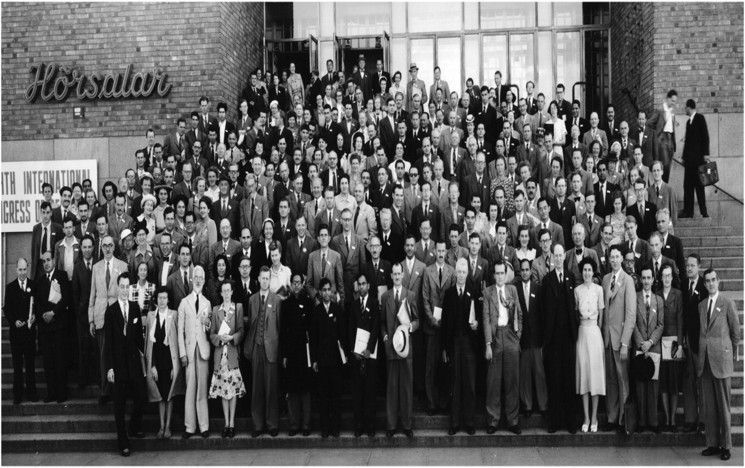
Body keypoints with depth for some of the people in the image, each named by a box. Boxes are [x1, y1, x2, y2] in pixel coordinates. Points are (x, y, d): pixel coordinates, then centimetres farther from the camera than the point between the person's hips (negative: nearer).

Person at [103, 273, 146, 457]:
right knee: (119, 403, 4)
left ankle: (134, 428, 28)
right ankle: (123, 441, 12)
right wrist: (109, 367, -9)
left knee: (140, 397, 2)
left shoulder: (135, 307, 6)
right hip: (118, 362, -3)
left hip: (134, 360, 3)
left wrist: (143, 351, 3)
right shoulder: (111, 310, -6)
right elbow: (108, 341, -6)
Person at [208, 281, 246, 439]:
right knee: (222, 388, 1)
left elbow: (241, 330, 3)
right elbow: (211, 333, 9)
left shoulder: (238, 307, 7)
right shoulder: (215, 309, 12)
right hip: (220, 352, 2)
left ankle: (232, 424, 2)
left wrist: (231, 337, -13)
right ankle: (226, 424, 8)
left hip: (233, 351, -1)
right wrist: (220, 338, -11)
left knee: (233, 388, -4)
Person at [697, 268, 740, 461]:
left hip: (721, 358, -5)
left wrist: (733, 352, 9)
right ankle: (712, 443, 13)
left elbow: (736, 331, 3)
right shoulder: (701, 305, 14)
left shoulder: (727, 303, -2)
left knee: (724, 404, -1)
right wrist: (701, 353, 8)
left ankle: (726, 446, 6)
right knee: (708, 405, 7)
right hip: (705, 360, 5)